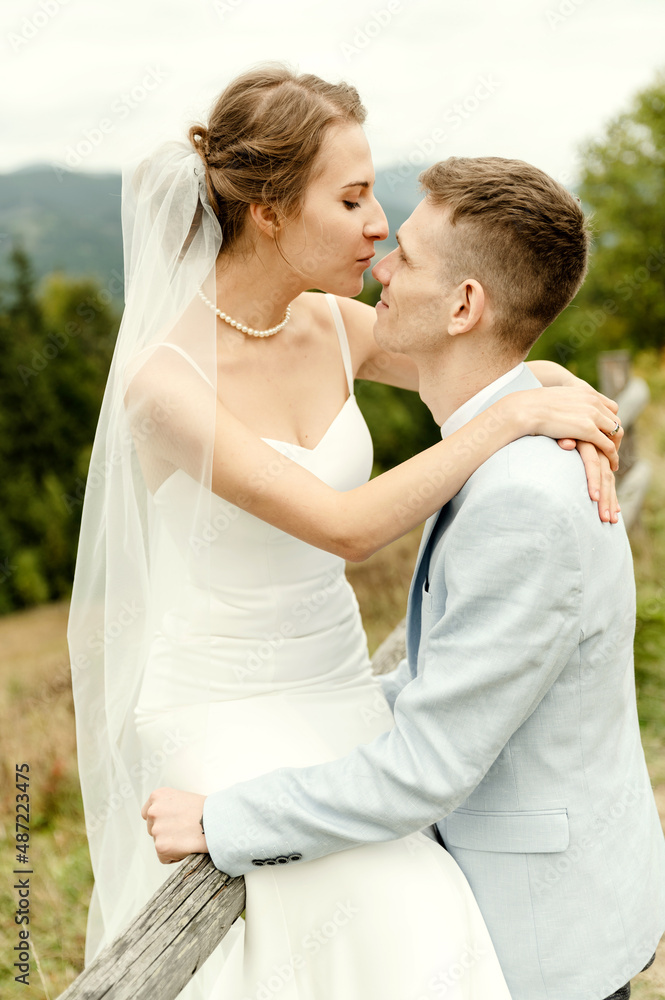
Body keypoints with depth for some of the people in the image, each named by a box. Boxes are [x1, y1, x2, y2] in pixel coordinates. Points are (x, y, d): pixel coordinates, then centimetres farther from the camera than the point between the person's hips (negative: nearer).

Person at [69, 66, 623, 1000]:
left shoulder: (334, 326, -3)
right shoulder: (165, 378, -22)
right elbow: (348, 527, -28)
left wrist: (570, 404, -15)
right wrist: (517, 417, -25)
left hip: (336, 683, 6)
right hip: (222, 711, -6)